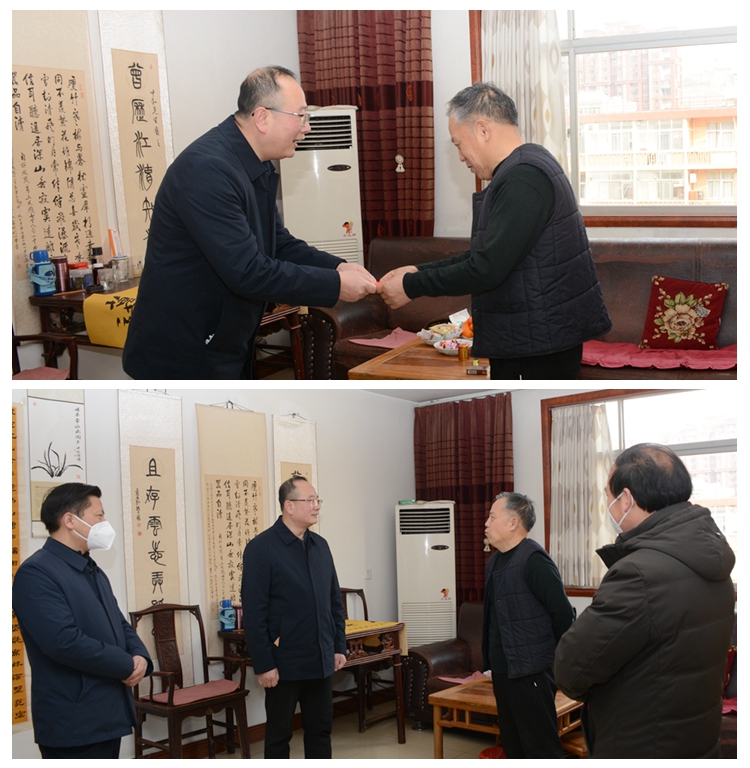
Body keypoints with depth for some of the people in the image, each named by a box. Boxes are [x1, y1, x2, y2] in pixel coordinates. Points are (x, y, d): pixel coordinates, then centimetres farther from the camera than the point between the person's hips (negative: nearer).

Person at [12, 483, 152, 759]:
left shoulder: (92, 570, 17)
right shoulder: (36, 573, -15)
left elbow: (120, 624, 20)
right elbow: (65, 641, -25)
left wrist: (140, 657, -3)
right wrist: (128, 666, -15)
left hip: (108, 715, 9)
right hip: (74, 723, -9)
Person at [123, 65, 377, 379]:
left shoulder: (256, 167, 7)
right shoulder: (207, 169, -25)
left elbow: (279, 244, 15)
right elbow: (248, 272, -29)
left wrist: (338, 267, -3)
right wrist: (335, 285, -22)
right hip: (179, 359, -10)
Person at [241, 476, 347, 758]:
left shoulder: (320, 546, 9)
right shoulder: (261, 548, -11)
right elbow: (253, 613, -14)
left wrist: (339, 646, 10)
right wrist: (263, 665, -16)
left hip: (321, 661, 6)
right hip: (284, 664, -6)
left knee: (320, 730, 13)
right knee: (279, 735, 8)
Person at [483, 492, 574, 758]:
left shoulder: (533, 560, -17)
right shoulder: (496, 561, 12)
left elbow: (562, 612, -20)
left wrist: (559, 656, -9)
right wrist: (489, 661, 14)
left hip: (531, 671, -9)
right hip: (502, 668, 9)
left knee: (540, 744, -4)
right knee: (512, 742, 17)